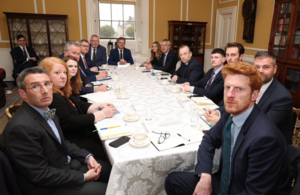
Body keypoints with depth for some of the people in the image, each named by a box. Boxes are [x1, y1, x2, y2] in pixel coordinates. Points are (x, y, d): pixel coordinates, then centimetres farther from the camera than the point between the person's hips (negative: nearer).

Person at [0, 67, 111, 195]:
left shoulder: (46, 111, -1)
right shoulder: (21, 127, -28)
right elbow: (40, 175, -25)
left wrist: (87, 156, -3)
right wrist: (83, 177, -17)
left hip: (65, 163, 8)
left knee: (112, 169, 13)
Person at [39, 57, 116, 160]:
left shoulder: (62, 92, 8)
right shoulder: (51, 98, -23)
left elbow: (80, 105, 12)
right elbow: (69, 122, -24)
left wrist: (99, 107, -7)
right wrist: (102, 114, -19)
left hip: (81, 134, 9)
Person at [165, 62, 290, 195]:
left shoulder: (265, 137, -30)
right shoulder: (230, 115, -8)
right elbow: (209, 140, 6)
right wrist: (205, 176, -8)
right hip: (225, 182, 6)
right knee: (173, 180, 4)